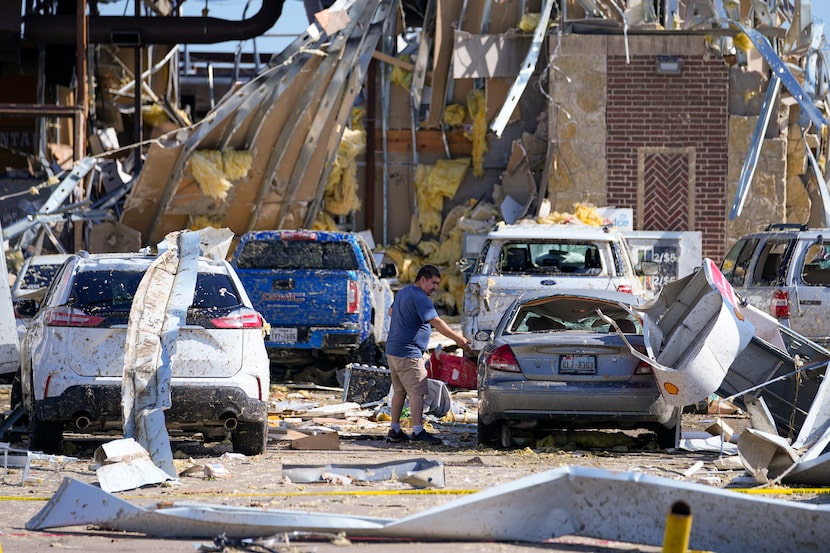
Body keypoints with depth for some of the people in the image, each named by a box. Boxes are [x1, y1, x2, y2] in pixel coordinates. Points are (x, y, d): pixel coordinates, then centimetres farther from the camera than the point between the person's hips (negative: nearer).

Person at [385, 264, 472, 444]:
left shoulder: (403, 292, 16)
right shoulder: (419, 298, -16)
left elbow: (391, 311, 33)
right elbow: (436, 322, -22)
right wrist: (458, 339, -21)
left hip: (392, 350, 10)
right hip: (408, 353, -10)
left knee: (399, 391, 14)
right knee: (417, 391, -10)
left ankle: (394, 431, 16)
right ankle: (418, 431, -15)